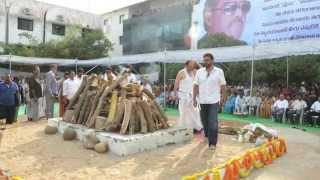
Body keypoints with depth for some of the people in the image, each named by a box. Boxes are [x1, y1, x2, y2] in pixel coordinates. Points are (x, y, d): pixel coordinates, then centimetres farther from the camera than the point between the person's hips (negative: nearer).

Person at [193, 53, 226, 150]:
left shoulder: (219, 71, -2)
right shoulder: (199, 72, 4)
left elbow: (223, 86, 4)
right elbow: (196, 86, 4)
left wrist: (220, 96, 2)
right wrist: (194, 98, 1)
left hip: (214, 101, -3)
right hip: (202, 101, 3)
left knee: (213, 123, -6)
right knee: (204, 121, 15)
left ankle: (212, 143, 2)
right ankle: (207, 136, 38)